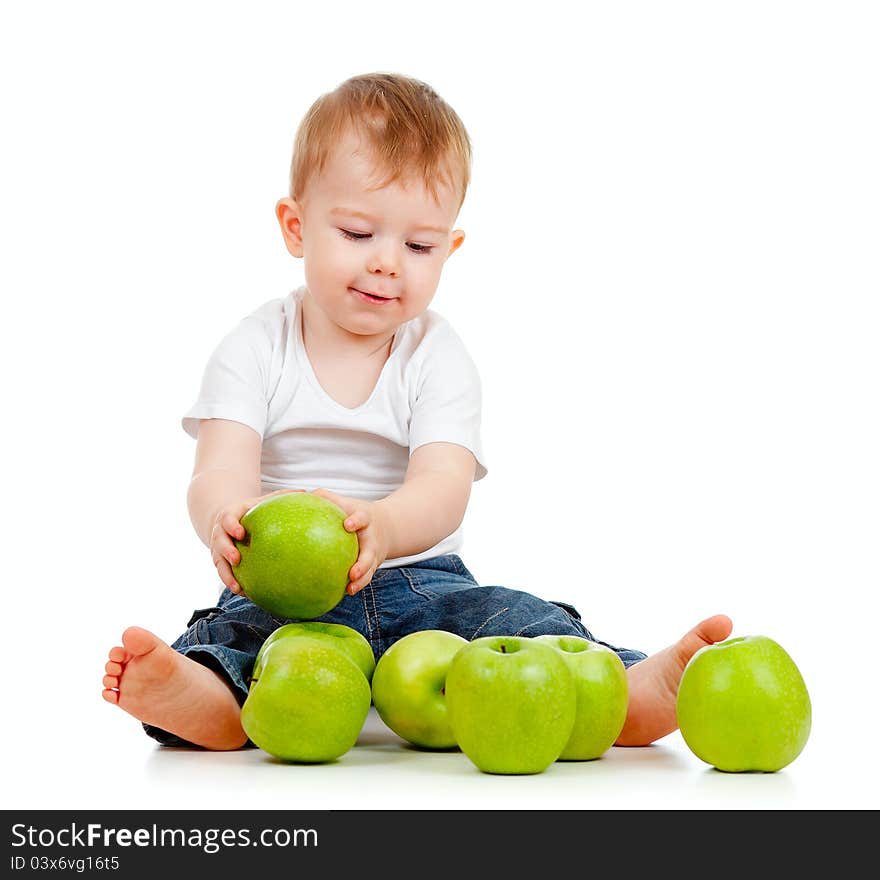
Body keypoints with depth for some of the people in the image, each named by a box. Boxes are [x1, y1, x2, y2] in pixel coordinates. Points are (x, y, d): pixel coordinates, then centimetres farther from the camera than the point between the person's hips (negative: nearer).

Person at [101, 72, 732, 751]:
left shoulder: (438, 358, 2)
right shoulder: (256, 350, 2)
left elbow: (443, 490, -15)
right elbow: (220, 474, -13)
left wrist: (380, 525, -41)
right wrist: (225, 518, -42)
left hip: (417, 582, 1)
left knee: (515, 618, -25)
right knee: (233, 632, -32)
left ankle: (642, 692, -46)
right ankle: (202, 697, -63)